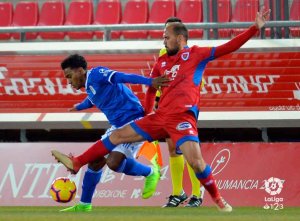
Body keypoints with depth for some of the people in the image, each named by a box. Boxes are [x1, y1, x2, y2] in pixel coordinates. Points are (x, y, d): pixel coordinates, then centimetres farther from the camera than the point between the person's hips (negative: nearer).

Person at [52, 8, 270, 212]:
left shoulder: (196, 54, 3)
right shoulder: (162, 62, 19)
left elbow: (228, 47, -4)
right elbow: (152, 88, 31)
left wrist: (255, 28, -12)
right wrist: (146, 114, 30)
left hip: (182, 118, -6)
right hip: (160, 117, 6)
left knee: (196, 161, -22)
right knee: (117, 135, 10)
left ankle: (218, 199, 0)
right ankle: (76, 163, 18)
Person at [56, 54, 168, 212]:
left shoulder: (96, 74, -12)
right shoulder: (89, 87, 16)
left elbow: (124, 77, -25)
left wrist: (151, 82, -38)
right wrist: (78, 107, 62)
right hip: (118, 126, 10)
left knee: (113, 162, -24)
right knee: (95, 162, 8)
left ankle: (151, 172, -1)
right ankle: (84, 206, 19)